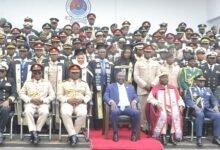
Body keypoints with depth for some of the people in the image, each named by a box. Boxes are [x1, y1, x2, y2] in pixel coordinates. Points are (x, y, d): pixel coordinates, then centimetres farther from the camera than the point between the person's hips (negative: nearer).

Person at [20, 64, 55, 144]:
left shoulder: (47, 83, 15)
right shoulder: (27, 82, 18)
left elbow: (52, 95, 8)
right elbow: (22, 94, 10)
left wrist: (43, 100, -9)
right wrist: (31, 100, -8)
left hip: (43, 103, 0)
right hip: (30, 103, 1)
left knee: (45, 113, -35)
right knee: (27, 112, -35)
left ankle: (36, 132, -24)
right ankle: (34, 133, -34)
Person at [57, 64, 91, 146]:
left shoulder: (84, 84, 21)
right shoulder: (64, 83, 18)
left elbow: (88, 95, 13)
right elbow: (59, 95, 8)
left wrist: (82, 100, -8)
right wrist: (68, 100, -10)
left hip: (80, 103, 1)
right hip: (67, 103, 0)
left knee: (82, 114, -34)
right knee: (65, 114, -36)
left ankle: (72, 135, -22)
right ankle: (73, 135, -30)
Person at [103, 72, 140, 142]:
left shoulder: (130, 87, 27)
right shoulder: (110, 86, 20)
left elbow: (136, 97, 18)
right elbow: (105, 97, 7)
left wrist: (134, 101, -6)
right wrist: (111, 101, -14)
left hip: (128, 107, 2)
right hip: (117, 107, -2)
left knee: (136, 112, -31)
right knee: (114, 112, -38)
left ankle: (134, 133, -16)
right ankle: (115, 133, -22)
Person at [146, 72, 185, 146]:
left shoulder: (173, 88, 22)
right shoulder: (156, 88, 11)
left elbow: (179, 98, 19)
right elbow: (150, 98, 1)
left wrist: (181, 105, -1)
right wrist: (157, 103, -16)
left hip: (172, 108, 2)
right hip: (161, 108, -2)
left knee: (176, 114, -31)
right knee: (163, 115, -36)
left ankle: (172, 136, -27)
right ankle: (163, 136, -28)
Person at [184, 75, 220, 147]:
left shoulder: (208, 89, 26)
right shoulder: (190, 89, 12)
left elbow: (213, 99, 19)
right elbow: (187, 100, -2)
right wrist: (195, 106, -19)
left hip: (208, 109, 4)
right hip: (196, 109, -4)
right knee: (200, 115, -39)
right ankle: (199, 138, -34)